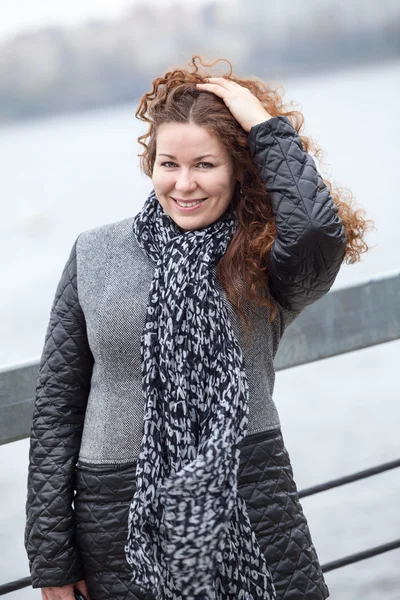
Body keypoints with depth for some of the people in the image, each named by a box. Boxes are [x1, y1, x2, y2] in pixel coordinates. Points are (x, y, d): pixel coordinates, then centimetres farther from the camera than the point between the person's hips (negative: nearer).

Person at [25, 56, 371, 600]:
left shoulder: (264, 265, -1)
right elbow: (57, 404, 6)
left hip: (250, 510, -1)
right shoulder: (95, 255, 5)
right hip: (123, 521, 2)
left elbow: (320, 232, -27)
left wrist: (266, 123, -13)